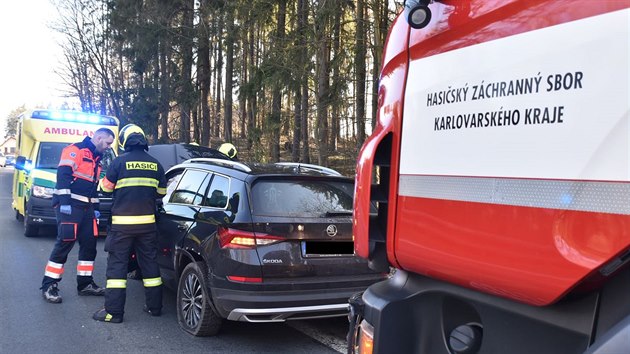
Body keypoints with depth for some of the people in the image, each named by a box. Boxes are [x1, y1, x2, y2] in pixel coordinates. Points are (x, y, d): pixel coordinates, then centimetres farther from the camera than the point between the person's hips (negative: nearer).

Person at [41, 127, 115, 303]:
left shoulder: (96, 158, 21)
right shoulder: (75, 150, -7)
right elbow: (63, 175, -17)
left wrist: (95, 208, 22)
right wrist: (65, 201, -25)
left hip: (87, 208, 9)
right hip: (69, 206, -9)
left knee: (89, 244, 9)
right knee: (64, 244, -9)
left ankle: (85, 283, 18)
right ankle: (49, 286, -2)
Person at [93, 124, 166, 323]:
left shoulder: (120, 161, -7)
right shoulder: (155, 164, 5)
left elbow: (106, 187, 2)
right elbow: (162, 192, 14)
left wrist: (120, 187, 24)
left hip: (122, 222, -4)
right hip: (147, 221, 4)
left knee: (117, 264, 2)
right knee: (149, 262, 13)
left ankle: (113, 311, 0)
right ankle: (154, 306, 20)